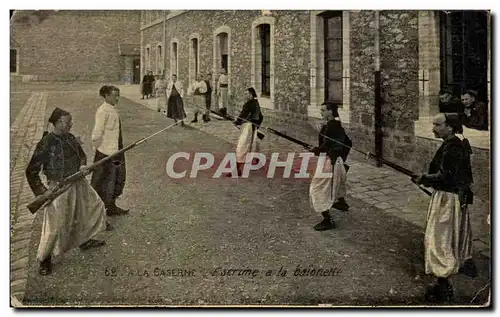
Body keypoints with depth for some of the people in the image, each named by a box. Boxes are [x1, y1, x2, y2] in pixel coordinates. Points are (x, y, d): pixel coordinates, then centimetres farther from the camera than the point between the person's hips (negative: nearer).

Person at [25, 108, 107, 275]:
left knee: (93, 206, 20)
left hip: (79, 183, 8)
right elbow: (31, 171, -15)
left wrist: (82, 165, -2)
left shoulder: (71, 138, 1)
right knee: (55, 224, -4)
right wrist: (41, 191, -19)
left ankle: (84, 240, 42)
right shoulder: (46, 143, -19)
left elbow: (81, 155, 20)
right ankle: (45, 259, 18)